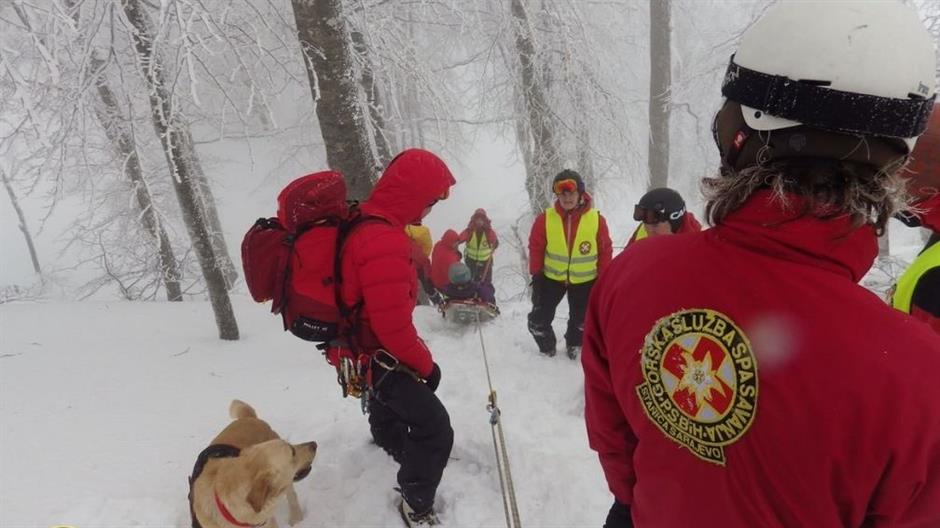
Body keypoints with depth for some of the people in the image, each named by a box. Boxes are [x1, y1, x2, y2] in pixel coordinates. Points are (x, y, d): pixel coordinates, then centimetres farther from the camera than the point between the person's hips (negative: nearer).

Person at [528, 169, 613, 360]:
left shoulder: (596, 219, -16)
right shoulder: (545, 218, -15)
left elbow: (605, 251, -6)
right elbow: (535, 247, -5)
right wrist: (536, 275, -4)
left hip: (585, 280, 0)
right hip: (551, 277, 0)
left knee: (581, 320, 16)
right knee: (539, 319, 5)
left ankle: (574, 346, 45)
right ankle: (547, 347, 33)